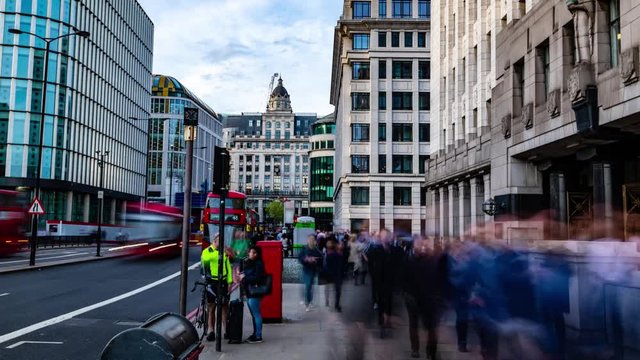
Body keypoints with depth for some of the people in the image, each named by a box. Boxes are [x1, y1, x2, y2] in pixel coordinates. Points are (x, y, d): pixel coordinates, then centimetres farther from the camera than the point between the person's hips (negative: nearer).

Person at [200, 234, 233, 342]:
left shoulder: (224, 252, 11)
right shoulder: (207, 251, -3)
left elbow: (228, 267, 11)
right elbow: (205, 259, -28)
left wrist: (229, 281, 1)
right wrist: (217, 252, -37)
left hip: (223, 283, 3)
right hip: (211, 283, -3)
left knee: (225, 307, 5)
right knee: (211, 308, 5)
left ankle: (227, 330, 10)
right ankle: (210, 331, 13)